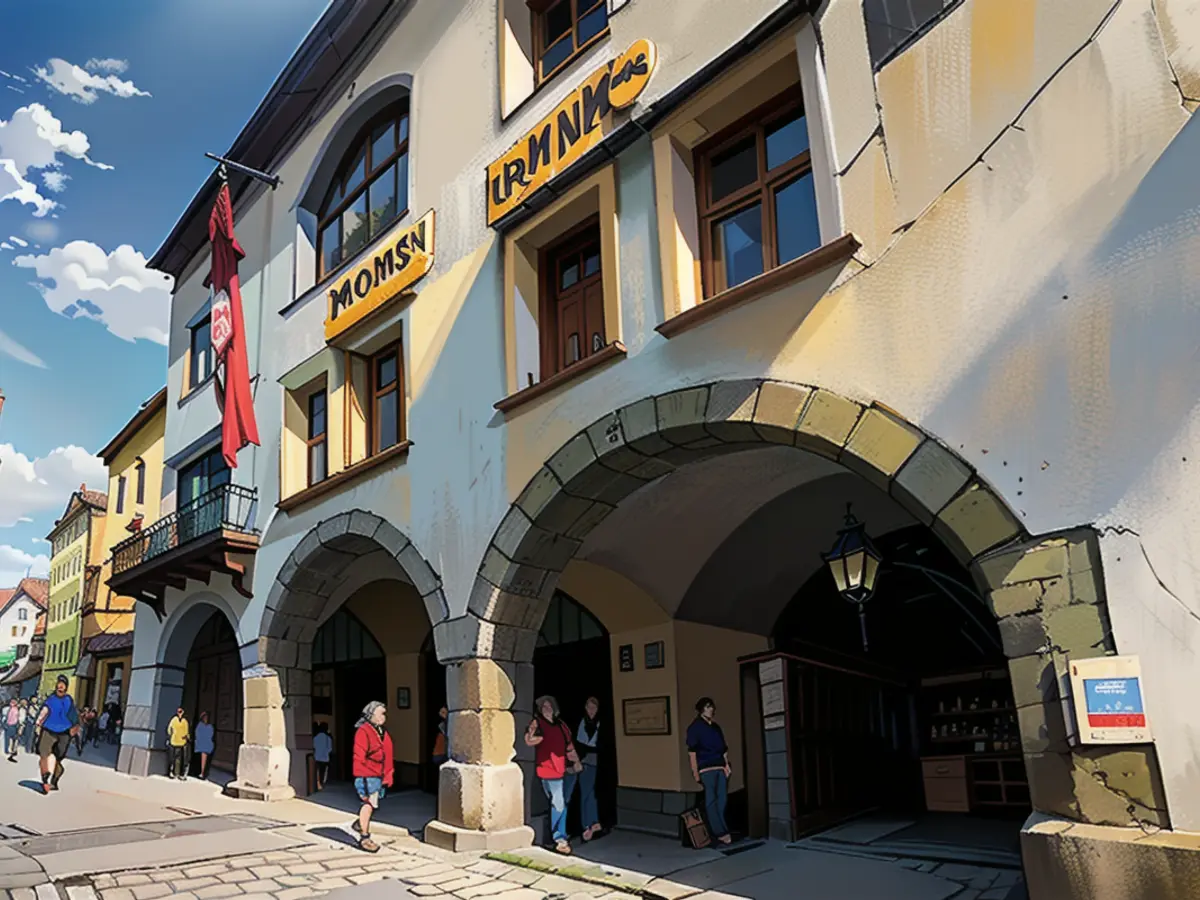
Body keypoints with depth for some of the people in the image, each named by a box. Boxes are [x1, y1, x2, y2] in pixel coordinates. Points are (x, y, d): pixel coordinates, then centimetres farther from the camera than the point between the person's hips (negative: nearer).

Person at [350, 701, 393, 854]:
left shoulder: (383, 732, 13)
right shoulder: (363, 731, -12)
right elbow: (359, 757, -15)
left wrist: (388, 775, 12)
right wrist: (362, 777, -17)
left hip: (379, 776, 8)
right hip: (367, 776, -8)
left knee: (371, 803, 19)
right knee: (369, 803, -10)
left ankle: (360, 823, 43)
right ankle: (364, 837, -3)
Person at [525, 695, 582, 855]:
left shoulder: (561, 724, 15)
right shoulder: (537, 723, -2)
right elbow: (529, 741, -17)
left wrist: (576, 760, 11)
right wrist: (532, 733, -35)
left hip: (567, 769, 6)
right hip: (550, 770, -6)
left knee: (564, 804, 13)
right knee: (558, 805, -8)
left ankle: (561, 836, 25)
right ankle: (559, 838, 6)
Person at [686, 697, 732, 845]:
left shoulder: (716, 727, 18)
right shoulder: (695, 727, -1)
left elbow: (724, 749, 18)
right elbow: (692, 751, -6)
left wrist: (726, 764, 5)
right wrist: (695, 772, -10)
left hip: (720, 768, 6)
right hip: (706, 769, -6)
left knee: (721, 801, 3)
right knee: (711, 801, -4)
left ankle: (720, 831, 10)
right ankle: (721, 832, -2)